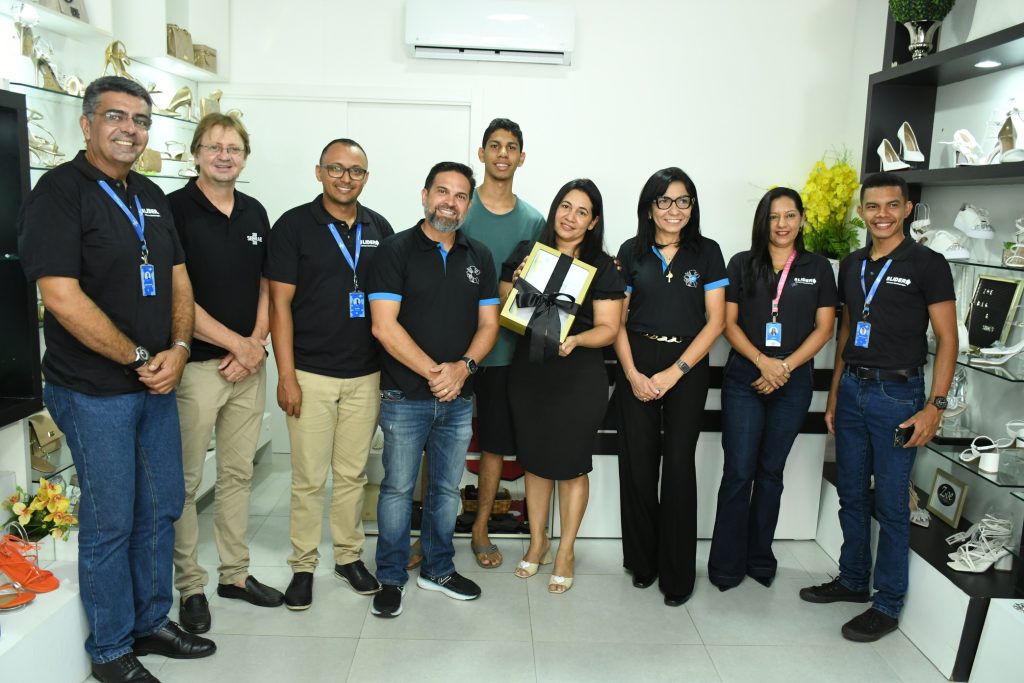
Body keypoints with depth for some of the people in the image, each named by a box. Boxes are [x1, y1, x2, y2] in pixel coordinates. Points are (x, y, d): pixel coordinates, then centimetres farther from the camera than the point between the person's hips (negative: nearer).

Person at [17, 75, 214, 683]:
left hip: (157, 382, 7)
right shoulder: (60, 192, -11)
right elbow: (62, 297, -19)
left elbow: (177, 279, 12)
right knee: (110, 521, 4)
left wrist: (178, 349, -5)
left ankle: (153, 622, 33)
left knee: (162, 508, 15)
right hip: (94, 390, -7)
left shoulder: (151, 196, 12)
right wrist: (140, 359, -16)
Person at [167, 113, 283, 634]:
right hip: (195, 365, -5)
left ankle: (235, 573, 27)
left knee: (238, 473, 14)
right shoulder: (174, 209, -7)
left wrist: (256, 344, -3)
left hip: (249, 365, 6)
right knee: (186, 481, 4)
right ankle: (190, 586, 18)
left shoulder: (255, 213, 11)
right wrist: (237, 342, -12)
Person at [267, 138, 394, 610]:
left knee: (353, 473, 13)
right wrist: (286, 374, -11)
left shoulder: (380, 229, 7)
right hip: (311, 373, -3)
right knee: (308, 477, 4)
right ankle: (303, 565, 20)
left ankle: (349, 555, 29)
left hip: (365, 374, 3)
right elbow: (280, 303, -6)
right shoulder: (294, 225, -4)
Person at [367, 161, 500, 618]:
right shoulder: (397, 251, -5)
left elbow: (488, 323, 7)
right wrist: (433, 371, -16)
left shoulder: (479, 257, 8)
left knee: (447, 489, 15)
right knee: (398, 488, 6)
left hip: (459, 398, 4)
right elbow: (384, 326, -13)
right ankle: (391, 578, 23)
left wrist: (464, 366, -11)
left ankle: (438, 569, 32)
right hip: (405, 397, -4)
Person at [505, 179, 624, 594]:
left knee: (571, 464, 7)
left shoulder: (602, 267, -3)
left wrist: (575, 340, -24)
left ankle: (566, 551, 25)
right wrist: (517, 283, -11)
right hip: (529, 372, 3)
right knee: (535, 459, 13)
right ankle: (537, 542, 32)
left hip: (579, 377, -2)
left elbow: (608, 328, -6)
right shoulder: (526, 254, 4)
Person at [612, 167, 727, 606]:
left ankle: (677, 574, 14)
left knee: (679, 465, 0)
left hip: (688, 367, -1)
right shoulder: (632, 252, 5)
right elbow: (618, 320, 4)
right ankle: (642, 561, 22)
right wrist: (632, 373, -9)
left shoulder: (707, 253, 2)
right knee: (638, 463, 3)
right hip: (636, 366, 1)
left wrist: (674, 372, -10)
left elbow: (715, 320, -3)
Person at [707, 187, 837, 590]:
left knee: (771, 471, 11)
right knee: (738, 471, -2)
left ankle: (760, 558, 24)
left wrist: (786, 366, -10)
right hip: (743, 379, -1)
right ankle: (726, 564, 9)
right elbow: (729, 323, 0)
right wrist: (762, 361, -13)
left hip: (793, 382, 1)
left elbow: (824, 329, 2)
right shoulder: (742, 264, 4)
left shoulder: (818, 268, 6)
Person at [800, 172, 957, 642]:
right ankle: (852, 580, 31)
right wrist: (834, 393, 14)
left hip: (897, 394, -6)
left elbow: (946, 339, -8)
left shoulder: (928, 265, -7)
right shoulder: (851, 265, 10)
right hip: (851, 389, 6)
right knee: (851, 493, 15)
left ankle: (887, 605, 15)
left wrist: (935, 406, -15)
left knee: (891, 503, 1)